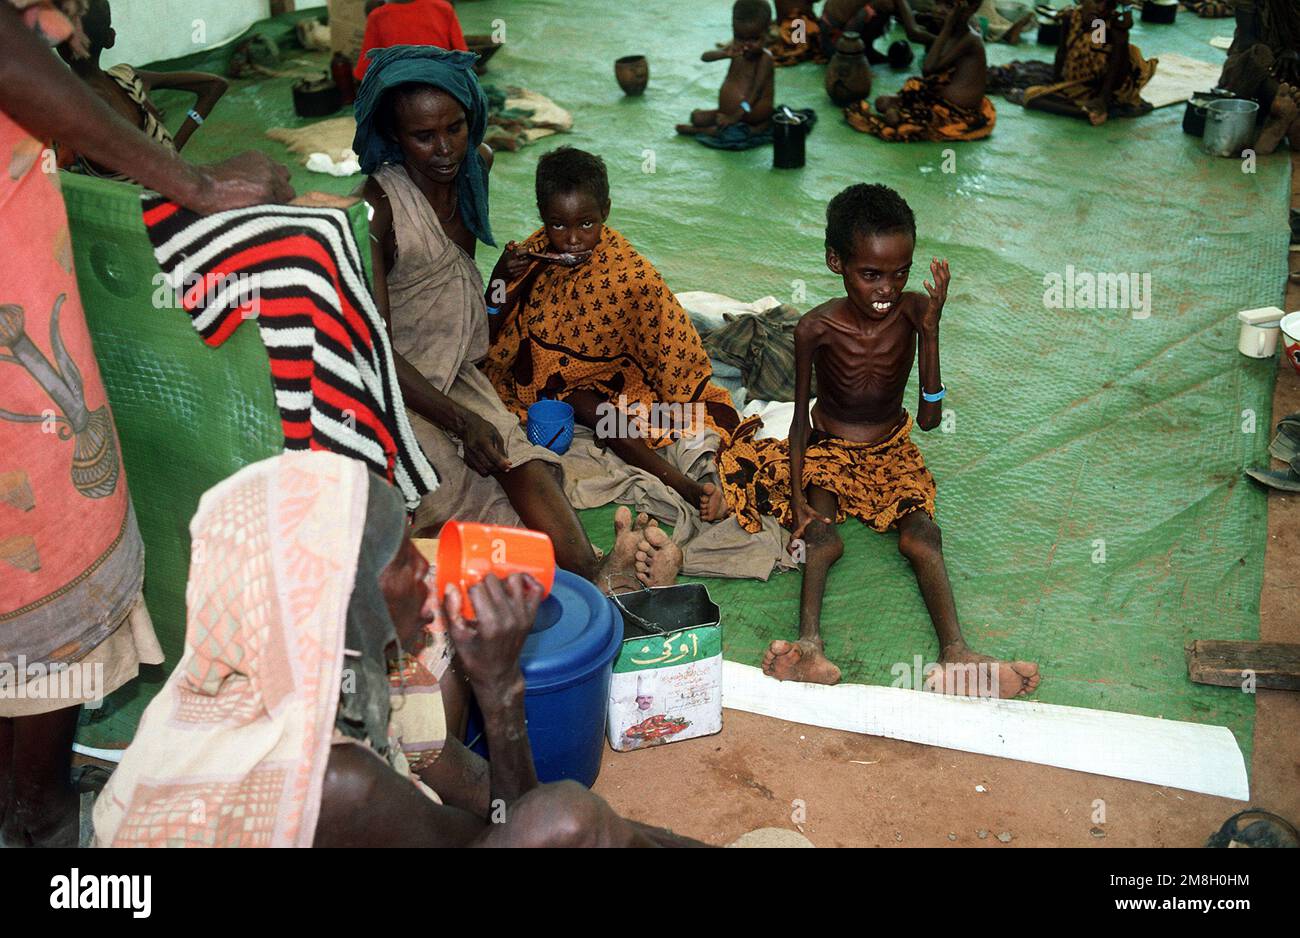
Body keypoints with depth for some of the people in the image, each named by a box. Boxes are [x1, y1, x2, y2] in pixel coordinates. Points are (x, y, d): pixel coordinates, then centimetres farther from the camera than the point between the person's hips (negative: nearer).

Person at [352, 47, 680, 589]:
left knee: (523, 463, -25)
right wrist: (461, 422, -29)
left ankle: (596, 575, -44)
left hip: (459, 376, 5)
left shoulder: (475, 166, 4)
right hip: (395, 385, -5)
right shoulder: (376, 208, -19)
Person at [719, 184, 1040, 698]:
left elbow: (929, 419, -14)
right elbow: (800, 419, -7)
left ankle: (955, 652, -41)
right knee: (821, 536, -29)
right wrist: (797, 498, -19)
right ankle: (809, 643, -47)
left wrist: (930, 333, -25)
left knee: (921, 531, -26)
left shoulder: (913, 311, -13)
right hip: (828, 450, -1)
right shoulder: (816, 328, -17)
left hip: (892, 451, 1)